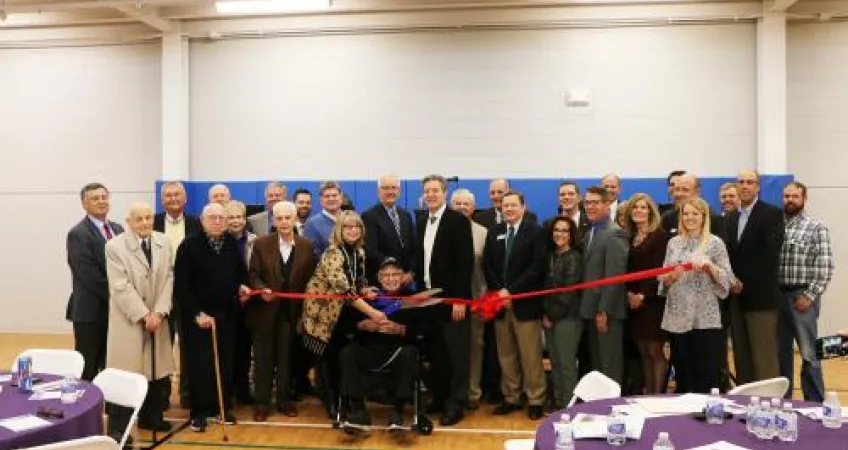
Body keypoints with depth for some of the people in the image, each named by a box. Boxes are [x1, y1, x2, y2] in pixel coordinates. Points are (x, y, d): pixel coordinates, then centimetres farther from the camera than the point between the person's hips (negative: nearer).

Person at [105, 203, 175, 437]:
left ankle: (151, 417, 27)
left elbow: (168, 279, 2)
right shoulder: (115, 246, -8)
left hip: (157, 318, 5)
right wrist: (144, 315, -15)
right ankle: (117, 427, 9)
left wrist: (159, 312, -8)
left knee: (157, 371, 11)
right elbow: (120, 287, -13)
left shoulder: (164, 242, 5)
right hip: (128, 319, -4)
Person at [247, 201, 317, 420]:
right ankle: (262, 402, 17)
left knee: (286, 357, 11)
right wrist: (262, 289, -23)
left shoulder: (306, 246, 1)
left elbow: (309, 278, 3)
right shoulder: (261, 243, -2)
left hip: (291, 310, 1)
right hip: (265, 310, -1)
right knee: (263, 358, 7)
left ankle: (285, 400, 24)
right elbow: (253, 274, -3)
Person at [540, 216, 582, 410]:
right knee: (555, 363, 12)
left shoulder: (574, 257, -8)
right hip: (549, 317, 6)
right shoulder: (550, 256, 11)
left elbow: (568, 292, -12)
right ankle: (557, 402, 23)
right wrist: (545, 313, 3)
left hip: (567, 318, -6)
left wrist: (553, 315, -8)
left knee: (566, 363, -1)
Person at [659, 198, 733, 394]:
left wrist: (709, 265, -18)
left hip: (705, 318, -4)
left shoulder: (715, 243, 0)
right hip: (678, 317, 4)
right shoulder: (673, 243, 10)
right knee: (682, 373, 10)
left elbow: (727, 278, -3)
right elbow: (663, 279, 10)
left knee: (707, 374, -1)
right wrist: (671, 276, -11)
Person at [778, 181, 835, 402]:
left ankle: (815, 404, 13)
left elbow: (825, 266, -9)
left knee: (809, 353, 2)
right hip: (777, 295, 4)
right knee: (781, 352, 12)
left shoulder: (816, 227, -4)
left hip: (802, 296, -4)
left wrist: (809, 296, -13)